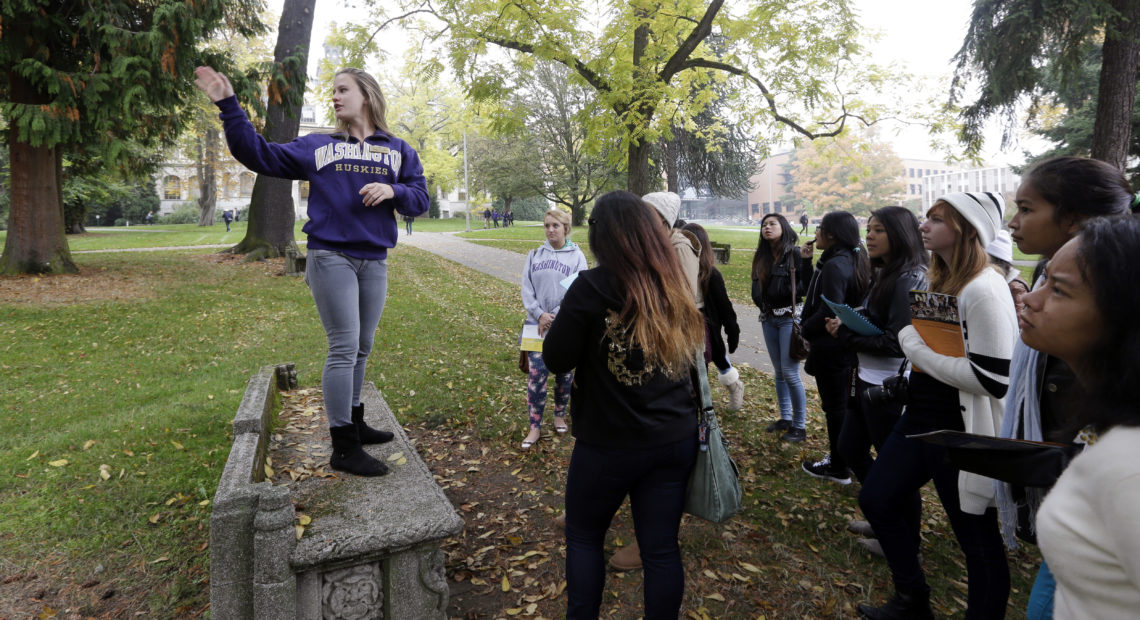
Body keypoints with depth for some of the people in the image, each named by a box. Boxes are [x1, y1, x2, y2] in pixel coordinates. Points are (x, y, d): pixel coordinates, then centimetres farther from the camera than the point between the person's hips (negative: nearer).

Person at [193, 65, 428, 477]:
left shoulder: (398, 151, 13)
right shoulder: (317, 146, 9)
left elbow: (419, 198, 7)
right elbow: (259, 154, 8)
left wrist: (393, 191, -13)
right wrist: (229, 106, 1)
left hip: (374, 261, 3)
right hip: (331, 257, -3)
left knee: (361, 348, 14)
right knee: (344, 348, -8)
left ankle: (354, 423, 30)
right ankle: (343, 447, -1)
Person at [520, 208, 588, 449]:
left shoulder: (576, 256, -1)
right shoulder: (535, 255, 6)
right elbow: (527, 288, 3)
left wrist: (555, 316, -15)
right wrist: (539, 314, -10)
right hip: (538, 323, 1)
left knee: (564, 373, 12)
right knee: (537, 373, -6)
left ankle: (560, 414, 33)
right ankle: (535, 427, 4)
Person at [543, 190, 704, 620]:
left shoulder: (592, 288, -18)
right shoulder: (677, 286, -2)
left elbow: (556, 360, -11)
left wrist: (567, 319, 5)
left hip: (608, 444, -4)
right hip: (676, 439, 5)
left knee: (583, 537, 19)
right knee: (661, 547, 15)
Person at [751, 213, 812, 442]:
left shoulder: (795, 253, -10)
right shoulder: (762, 256, 9)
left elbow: (807, 285, -15)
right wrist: (761, 303, -1)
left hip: (789, 317, -6)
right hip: (769, 318, 6)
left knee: (790, 372, -5)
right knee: (779, 371, 15)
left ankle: (799, 425, 9)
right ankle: (785, 417, 28)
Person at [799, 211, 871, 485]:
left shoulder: (834, 265, -22)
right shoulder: (855, 260, 7)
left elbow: (829, 312, -28)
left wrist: (805, 329, -11)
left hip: (830, 347, -9)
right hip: (849, 343, 9)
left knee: (834, 407, 3)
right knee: (845, 403, 20)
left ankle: (838, 469, 16)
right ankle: (845, 458, 34)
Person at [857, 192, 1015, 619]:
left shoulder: (985, 290, -20)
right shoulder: (939, 279, 9)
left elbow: (993, 378, -26)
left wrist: (918, 350, -18)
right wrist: (911, 340, 4)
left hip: (961, 432, -10)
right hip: (920, 417, 10)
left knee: (977, 537, 7)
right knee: (876, 498, 17)